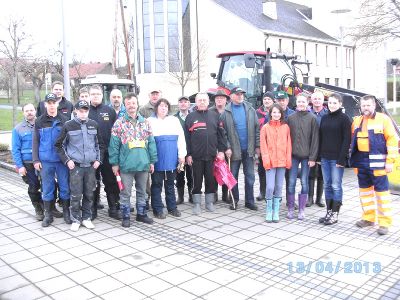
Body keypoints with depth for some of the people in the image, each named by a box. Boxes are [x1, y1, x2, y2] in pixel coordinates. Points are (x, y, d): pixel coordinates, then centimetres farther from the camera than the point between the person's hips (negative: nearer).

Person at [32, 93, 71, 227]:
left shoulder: (64, 120, 2)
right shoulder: (39, 121, 4)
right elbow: (35, 142, 6)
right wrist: (36, 160, -1)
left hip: (62, 160, -1)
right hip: (45, 161, 1)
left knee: (65, 187, 6)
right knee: (47, 188, 7)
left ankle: (66, 212, 20)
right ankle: (48, 214, 19)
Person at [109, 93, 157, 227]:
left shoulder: (145, 122, 7)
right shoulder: (119, 123, -2)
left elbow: (151, 143, 8)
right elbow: (114, 144, -4)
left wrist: (152, 161, 5)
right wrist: (114, 163, -7)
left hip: (143, 164, 3)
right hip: (126, 165, -3)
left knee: (142, 191, 15)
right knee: (125, 192, 7)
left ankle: (141, 214, 30)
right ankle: (126, 217, 20)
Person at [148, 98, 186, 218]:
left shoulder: (174, 120, 12)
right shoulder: (150, 121, 4)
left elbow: (181, 138, 7)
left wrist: (182, 154, -1)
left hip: (172, 158, 3)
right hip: (157, 158, -3)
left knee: (170, 183, 12)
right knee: (157, 184, 3)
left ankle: (172, 207, 20)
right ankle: (157, 209, 11)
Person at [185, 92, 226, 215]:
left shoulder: (214, 116, 9)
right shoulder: (190, 117, 4)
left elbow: (220, 134, 8)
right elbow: (186, 137, 1)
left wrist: (221, 150, 1)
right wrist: (188, 154, -5)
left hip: (211, 154, 2)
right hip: (196, 155, -1)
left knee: (211, 179, 8)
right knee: (197, 180, 5)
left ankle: (210, 202, 21)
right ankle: (197, 203, 16)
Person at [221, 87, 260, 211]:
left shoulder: (250, 109, 5)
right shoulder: (226, 112, -2)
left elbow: (257, 128, 6)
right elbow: (223, 132, -4)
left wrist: (257, 145, 1)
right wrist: (227, 147, -11)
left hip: (249, 149, 2)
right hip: (234, 149, -2)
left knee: (250, 176, 7)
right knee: (233, 176, 8)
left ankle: (249, 201, 17)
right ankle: (234, 200, 21)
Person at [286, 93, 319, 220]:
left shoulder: (312, 118, 0)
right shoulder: (290, 118, 5)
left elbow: (315, 139, -3)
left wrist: (313, 157, -8)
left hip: (306, 155, -1)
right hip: (293, 155, 1)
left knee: (304, 182, 4)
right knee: (291, 182, 3)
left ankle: (301, 210, 15)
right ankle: (290, 209, 13)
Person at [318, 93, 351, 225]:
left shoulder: (344, 118, -4)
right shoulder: (324, 118, 13)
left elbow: (347, 139, -9)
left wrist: (342, 159, -15)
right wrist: (318, 156, 7)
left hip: (337, 158, -6)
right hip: (325, 157, 6)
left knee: (336, 186, -1)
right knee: (327, 186, 9)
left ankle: (335, 214, 6)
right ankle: (329, 212, 16)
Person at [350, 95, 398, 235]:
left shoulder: (383, 119, -4)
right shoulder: (357, 121, 12)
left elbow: (392, 140, -8)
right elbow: (353, 141, 18)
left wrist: (390, 161, -13)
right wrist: (354, 160, 12)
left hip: (377, 161, -6)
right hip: (361, 161, 6)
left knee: (381, 191, -2)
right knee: (365, 189, 13)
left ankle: (384, 222, 5)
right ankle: (368, 218, 25)